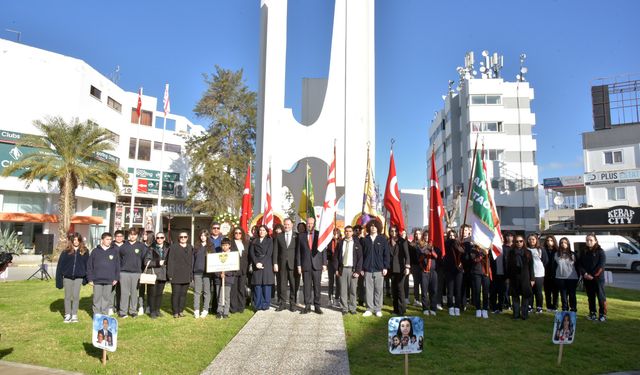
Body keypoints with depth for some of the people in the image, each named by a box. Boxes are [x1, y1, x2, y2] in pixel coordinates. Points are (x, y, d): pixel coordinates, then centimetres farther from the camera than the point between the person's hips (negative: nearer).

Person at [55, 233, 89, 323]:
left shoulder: (84, 252, 1)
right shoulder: (66, 252, -1)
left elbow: (87, 264, 5)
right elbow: (60, 265, 0)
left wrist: (86, 278, 4)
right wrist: (59, 280, -4)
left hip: (78, 277, 0)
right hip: (67, 277, 0)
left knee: (76, 296, 3)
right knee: (68, 296, 8)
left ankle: (74, 315, 13)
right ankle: (67, 315, 18)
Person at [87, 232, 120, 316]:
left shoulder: (114, 251, 5)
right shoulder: (95, 251, 3)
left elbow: (117, 266, 7)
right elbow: (89, 266, 4)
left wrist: (116, 278, 1)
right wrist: (90, 279, -1)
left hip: (109, 280, 1)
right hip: (97, 280, 0)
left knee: (106, 297, 6)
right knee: (97, 298, 5)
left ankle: (105, 314, 16)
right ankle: (96, 314, 14)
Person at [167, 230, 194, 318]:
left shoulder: (190, 248, 12)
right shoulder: (173, 247, -1)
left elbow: (192, 261, 12)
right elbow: (170, 261, -5)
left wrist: (191, 274, 7)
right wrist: (170, 274, -10)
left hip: (186, 276, 4)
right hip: (176, 275, -4)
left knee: (183, 293, 9)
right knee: (175, 293, 0)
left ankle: (181, 310, 19)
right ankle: (175, 312, 11)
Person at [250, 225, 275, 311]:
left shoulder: (269, 241, 11)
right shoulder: (254, 241, 15)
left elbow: (269, 253, 0)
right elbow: (251, 253, 5)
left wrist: (262, 263, -12)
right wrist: (256, 263, -11)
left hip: (266, 265, -1)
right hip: (256, 265, 1)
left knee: (266, 285, -2)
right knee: (257, 285, -2)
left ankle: (265, 305, 6)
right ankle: (258, 306, 5)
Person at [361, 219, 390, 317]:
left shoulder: (383, 239, 3)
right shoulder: (365, 240, 5)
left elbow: (386, 254, 3)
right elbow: (362, 254, 5)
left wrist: (385, 267, -3)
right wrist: (361, 268, 2)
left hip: (379, 269, -1)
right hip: (368, 269, 1)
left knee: (378, 289, 4)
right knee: (368, 289, 4)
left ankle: (378, 309, 13)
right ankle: (369, 309, 12)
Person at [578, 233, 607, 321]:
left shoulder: (600, 251, -2)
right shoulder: (584, 252, 10)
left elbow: (601, 265, -10)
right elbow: (580, 264, 5)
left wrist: (593, 275, -14)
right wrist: (585, 274, -10)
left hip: (598, 278, -4)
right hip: (587, 279, 4)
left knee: (601, 297, -1)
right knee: (590, 297, 10)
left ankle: (603, 314, 8)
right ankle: (592, 313, 18)